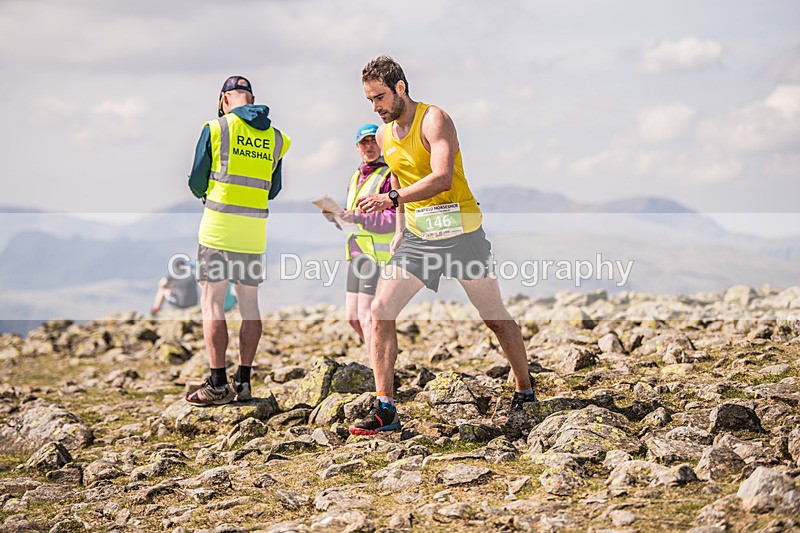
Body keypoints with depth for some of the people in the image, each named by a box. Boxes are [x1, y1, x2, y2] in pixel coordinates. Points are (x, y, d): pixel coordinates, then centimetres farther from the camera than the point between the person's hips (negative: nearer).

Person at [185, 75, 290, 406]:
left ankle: (218, 385, -5)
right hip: (256, 230, 4)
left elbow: (196, 183, 2)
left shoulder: (216, 128, -2)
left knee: (212, 304, -1)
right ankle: (243, 382, 11)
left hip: (219, 228, -4)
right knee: (249, 304, 10)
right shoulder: (275, 137, 10)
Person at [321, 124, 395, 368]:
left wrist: (359, 218, -23)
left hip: (379, 253, -8)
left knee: (365, 315, -12)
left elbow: (397, 219, -16)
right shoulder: (356, 177, 19)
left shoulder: (389, 175, -7)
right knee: (352, 317, 9)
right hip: (357, 252, 8)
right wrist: (335, 216, 4)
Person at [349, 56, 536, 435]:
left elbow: (442, 178, -28)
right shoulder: (384, 135, 9)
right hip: (417, 237, 6)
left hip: (458, 230, -6)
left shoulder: (433, 119, -14)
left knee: (495, 317, 5)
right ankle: (384, 410, -5)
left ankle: (525, 392, 23)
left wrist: (390, 199, -34)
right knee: (380, 312, -8)